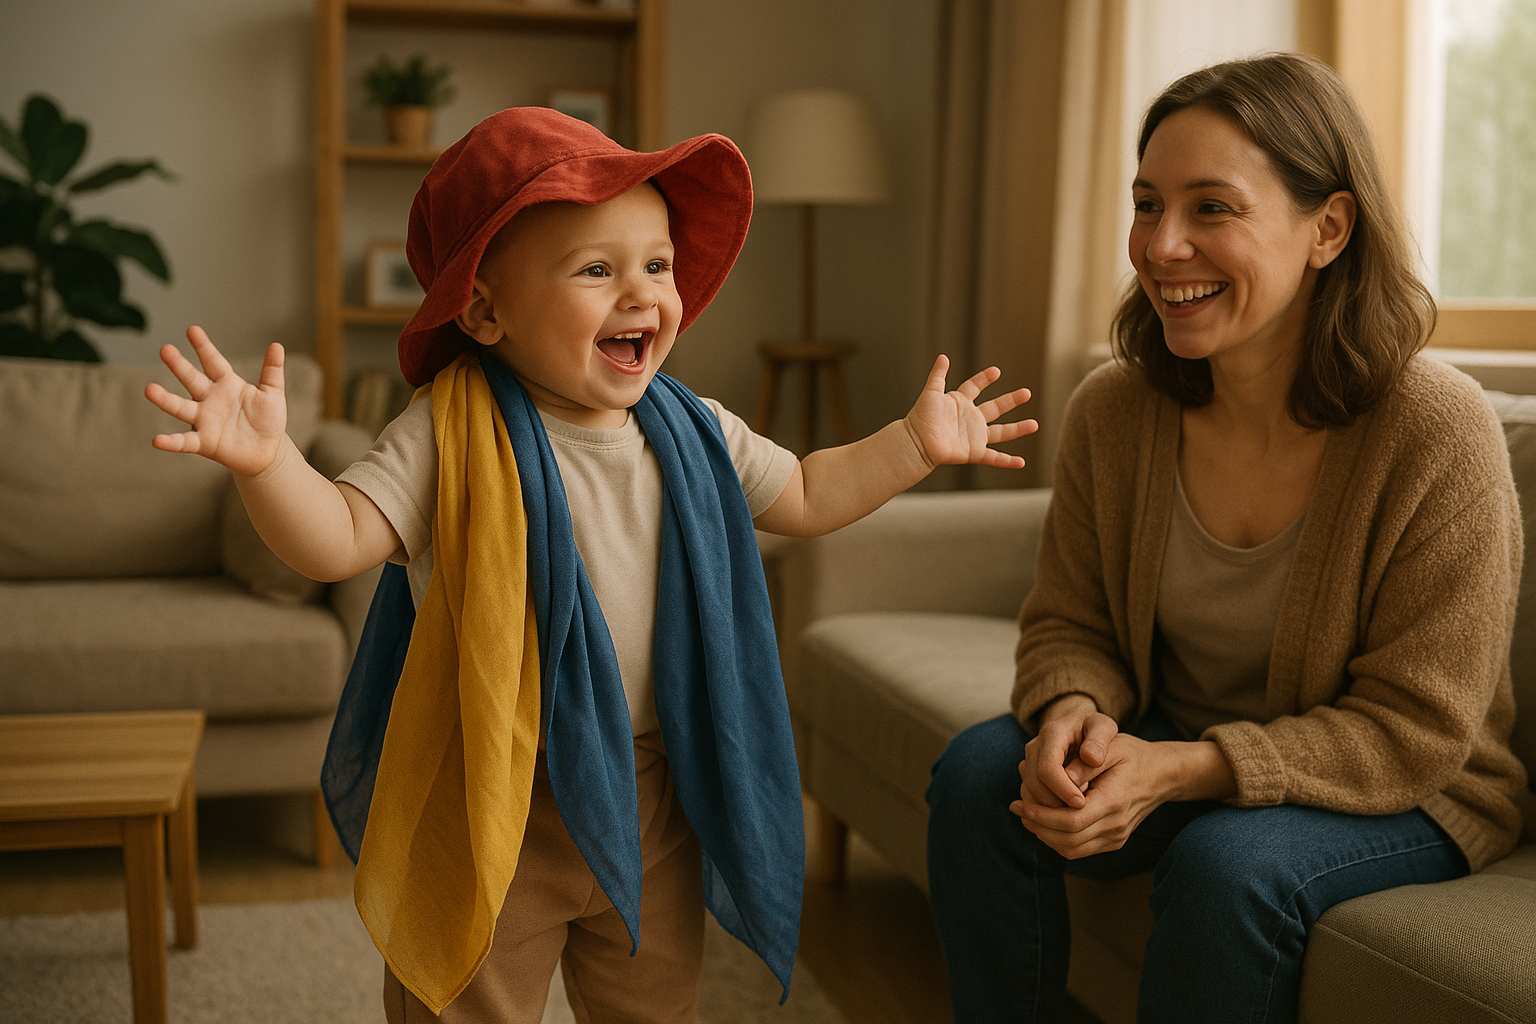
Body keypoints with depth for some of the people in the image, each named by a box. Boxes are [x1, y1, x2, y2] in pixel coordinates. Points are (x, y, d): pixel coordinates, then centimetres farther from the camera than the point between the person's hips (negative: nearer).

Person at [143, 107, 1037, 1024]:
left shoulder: (694, 434, 0)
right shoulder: (452, 441, -16)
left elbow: (806, 498, 14)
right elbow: (339, 541, -25)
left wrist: (914, 443, 8)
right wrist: (267, 461, -43)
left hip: (653, 805, 5)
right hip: (490, 812, -4)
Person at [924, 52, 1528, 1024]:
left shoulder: (1440, 434, -23)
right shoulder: (1111, 413, -9)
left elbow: (1412, 729, -20)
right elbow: (1071, 625, 2)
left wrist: (1180, 770, -31)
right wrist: (1074, 712, -23)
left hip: (1400, 794, -4)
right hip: (1167, 753, 4)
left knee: (1229, 866, -33)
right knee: (980, 769, -18)